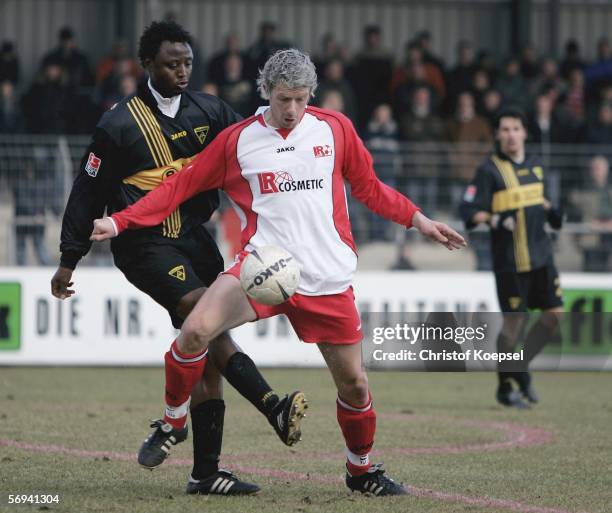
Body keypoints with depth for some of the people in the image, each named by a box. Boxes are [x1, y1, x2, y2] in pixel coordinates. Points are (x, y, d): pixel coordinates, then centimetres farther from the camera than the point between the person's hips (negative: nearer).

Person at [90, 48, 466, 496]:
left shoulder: (335, 128, 8)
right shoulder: (237, 140, 3)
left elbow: (368, 186, 21)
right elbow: (181, 186, 8)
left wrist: (418, 220, 16)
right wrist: (119, 222, 1)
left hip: (327, 278, 2)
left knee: (353, 382, 3)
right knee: (196, 330, -26)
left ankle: (361, 469, 30)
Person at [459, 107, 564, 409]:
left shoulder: (534, 165, 12)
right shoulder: (490, 169, -8)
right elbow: (468, 211, -14)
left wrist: (552, 212, 10)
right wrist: (494, 219, -31)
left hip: (541, 254, 6)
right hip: (510, 258, -6)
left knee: (555, 313, 3)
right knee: (513, 319, -3)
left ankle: (521, 368, 21)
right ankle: (505, 387, 12)